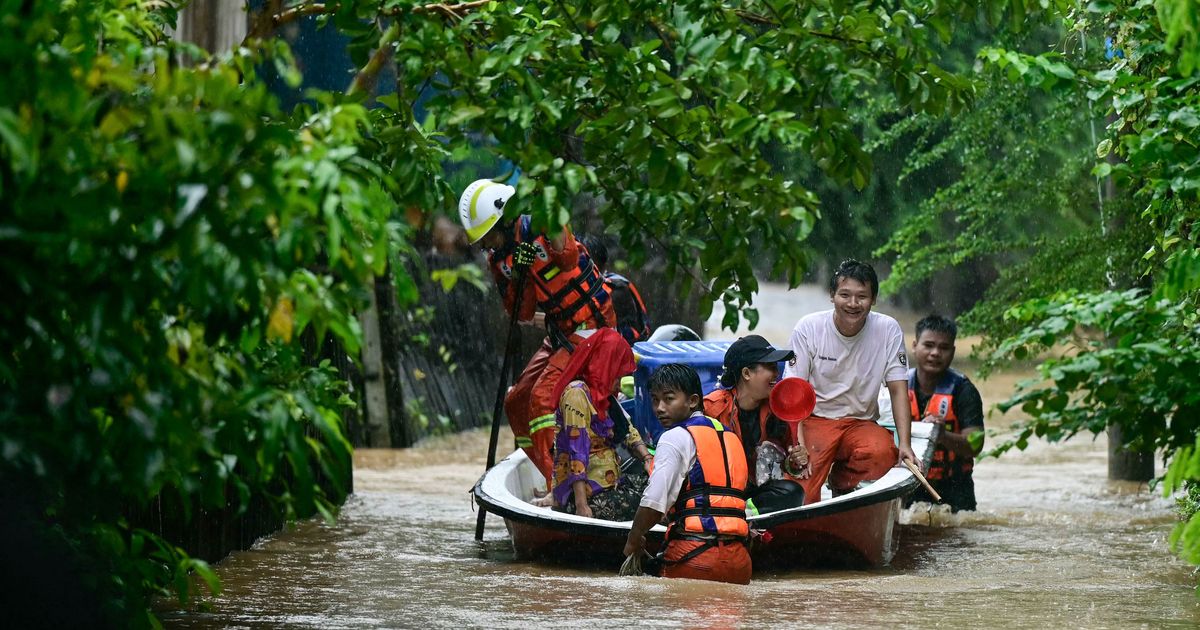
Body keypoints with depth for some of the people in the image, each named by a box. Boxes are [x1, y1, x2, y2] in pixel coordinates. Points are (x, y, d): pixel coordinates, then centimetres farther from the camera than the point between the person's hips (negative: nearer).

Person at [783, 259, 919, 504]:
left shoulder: (888, 330, -4)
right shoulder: (808, 328, -8)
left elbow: (898, 389, -4)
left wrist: (905, 444, -17)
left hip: (861, 424, 2)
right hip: (815, 420, -2)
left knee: (883, 452, -32)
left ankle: (841, 482, -2)